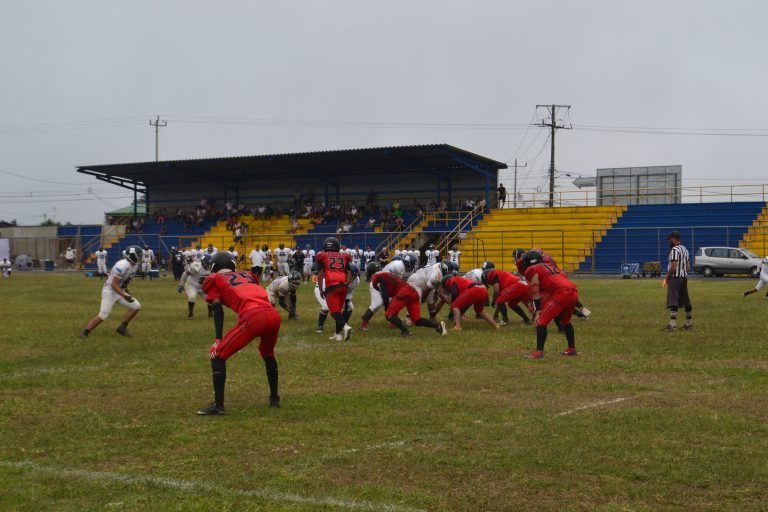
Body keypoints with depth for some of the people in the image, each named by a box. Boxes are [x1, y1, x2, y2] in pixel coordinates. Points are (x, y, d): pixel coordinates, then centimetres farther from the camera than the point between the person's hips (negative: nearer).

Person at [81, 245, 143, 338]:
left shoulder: (135, 265, 0)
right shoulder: (122, 266, -29)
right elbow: (114, 285, -27)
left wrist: (126, 289, 16)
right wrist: (125, 296, -33)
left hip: (120, 291, 9)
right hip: (110, 291, -9)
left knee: (136, 306, -1)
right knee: (103, 315, -13)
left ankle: (122, 328, 10)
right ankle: (84, 333, 0)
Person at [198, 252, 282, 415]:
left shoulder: (215, 280, 19)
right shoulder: (248, 275, 34)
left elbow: (218, 310, 8)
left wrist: (218, 339, 4)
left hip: (253, 317, -6)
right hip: (274, 315, 6)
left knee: (218, 354, 7)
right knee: (267, 353, 34)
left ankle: (218, 405, 0)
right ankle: (274, 398, 39)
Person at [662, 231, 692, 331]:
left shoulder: (674, 250, -14)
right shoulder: (685, 250, 15)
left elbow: (673, 267, -20)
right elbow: (688, 267, 15)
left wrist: (666, 278, -10)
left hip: (675, 277, -9)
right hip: (684, 277, 9)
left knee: (673, 301, -11)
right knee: (686, 301, 14)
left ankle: (672, 324, -18)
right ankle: (689, 323, 20)